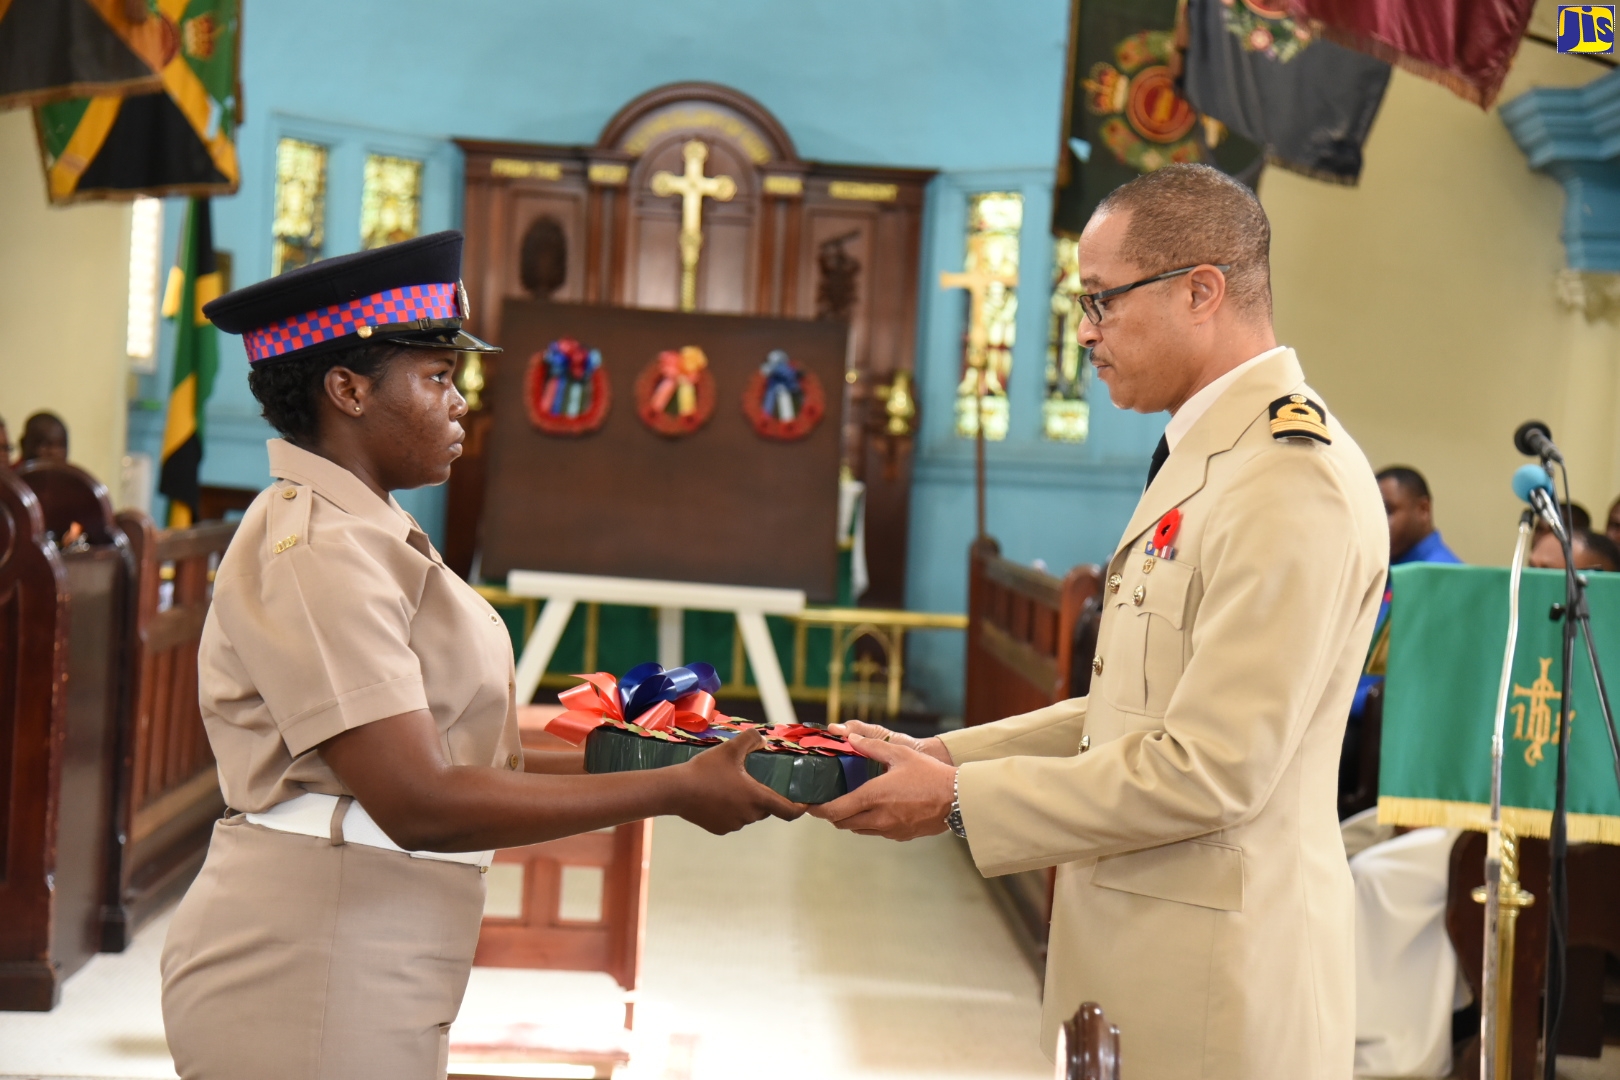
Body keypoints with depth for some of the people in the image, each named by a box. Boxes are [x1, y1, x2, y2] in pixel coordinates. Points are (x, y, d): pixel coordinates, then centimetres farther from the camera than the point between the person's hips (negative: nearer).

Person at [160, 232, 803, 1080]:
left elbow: (447, 757, 11)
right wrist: (671, 791, -18)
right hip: (307, 986, -9)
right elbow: (420, 804, -23)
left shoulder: (362, 533, 15)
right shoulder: (314, 548, -16)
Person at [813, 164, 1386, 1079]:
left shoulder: (1294, 484, -19)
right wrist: (942, 756, 6)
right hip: (1134, 949, 9)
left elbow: (1208, 770, -22)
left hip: (1213, 978, -9)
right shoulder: (1206, 455, 13)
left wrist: (959, 800, -16)